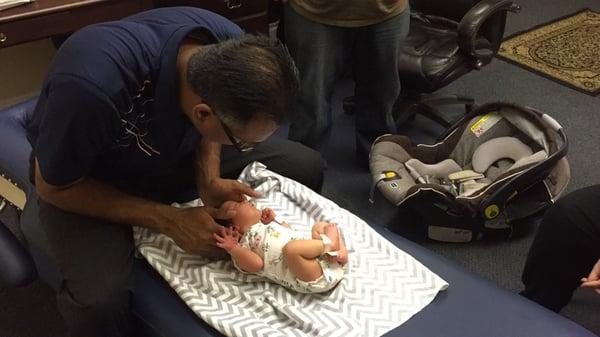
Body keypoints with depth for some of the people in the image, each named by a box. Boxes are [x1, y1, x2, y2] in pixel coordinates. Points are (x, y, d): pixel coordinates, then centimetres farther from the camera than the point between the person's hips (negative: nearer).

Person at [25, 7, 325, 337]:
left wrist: (209, 179, -21)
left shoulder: (231, 46, -24)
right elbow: (53, 186, -24)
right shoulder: (94, 89, -42)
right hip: (81, 178, -4)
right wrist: (168, 220, -28)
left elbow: (206, 129, -2)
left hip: (171, 150, 5)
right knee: (99, 301, -32)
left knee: (306, 168, -4)